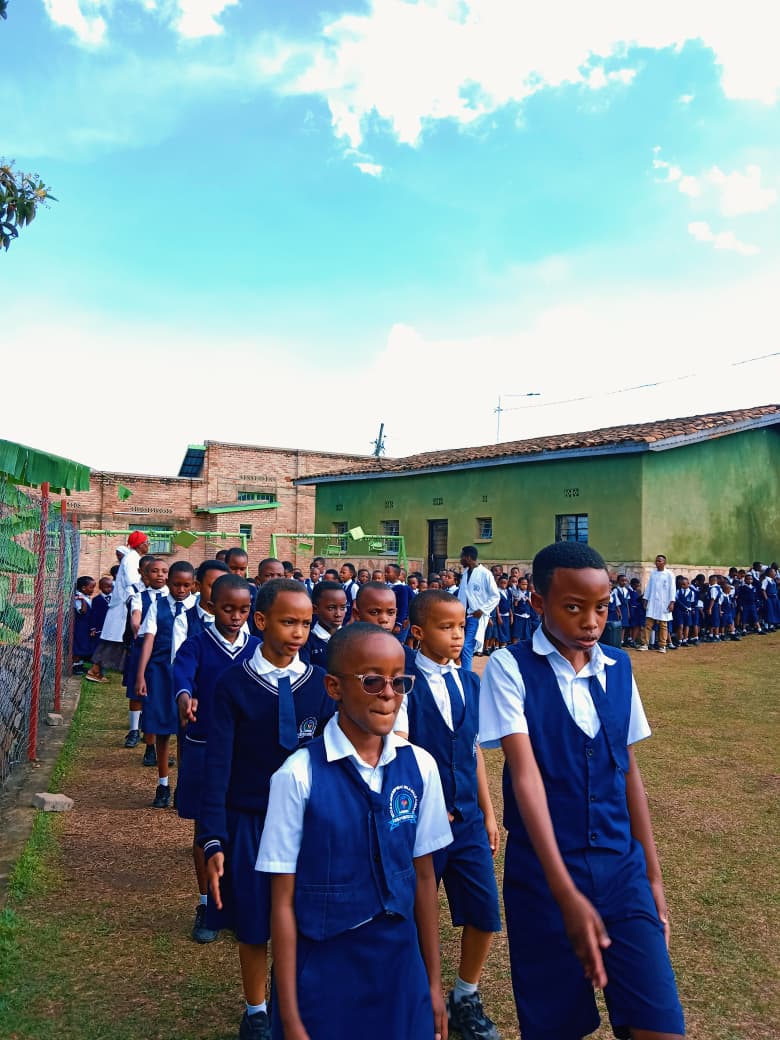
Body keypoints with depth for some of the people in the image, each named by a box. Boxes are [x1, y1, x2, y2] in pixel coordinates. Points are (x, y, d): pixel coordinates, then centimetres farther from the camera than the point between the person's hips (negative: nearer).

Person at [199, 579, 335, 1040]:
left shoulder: (321, 684, -5)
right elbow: (218, 765, -10)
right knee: (254, 926, 14)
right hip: (249, 824, -1)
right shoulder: (234, 683, -10)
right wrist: (214, 841, -14)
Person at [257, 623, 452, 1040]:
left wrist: (433, 981, 8)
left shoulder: (419, 766, -7)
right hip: (322, 974, -3)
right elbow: (283, 901, -11)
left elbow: (423, 875, 2)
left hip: (400, 967, 3)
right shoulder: (299, 774, -17)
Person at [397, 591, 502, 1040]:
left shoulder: (472, 683, 3)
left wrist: (489, 813, 11)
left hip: (468, 818, 5)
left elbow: (475, 751, 9)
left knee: (485, 912, 7)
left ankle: (466, 997, 32)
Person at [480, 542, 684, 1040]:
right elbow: (525, 773, -20)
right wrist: (566, 893, -26)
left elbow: (628, 770, 8)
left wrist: (653, 874, 9)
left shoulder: (619, 667, 2)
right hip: (543, 874, -3)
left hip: (621, 868, 3)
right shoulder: (509, 667, -12)